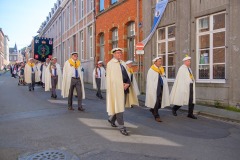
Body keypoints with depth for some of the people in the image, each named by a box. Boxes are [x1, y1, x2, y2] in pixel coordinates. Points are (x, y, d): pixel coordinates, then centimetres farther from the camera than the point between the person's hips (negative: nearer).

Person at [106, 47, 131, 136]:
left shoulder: (123, 63, 16)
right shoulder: (110, 63, -2)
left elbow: (127, 75, 15)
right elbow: (110, 77, -8)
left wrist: (127, 84, -4)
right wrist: (121, 84, -13)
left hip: (124, 87, 7)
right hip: (116, 87, -7)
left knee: (121, 105, 14)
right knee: (118, 106, -5)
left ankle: (112, 119, 36)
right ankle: (121, 127, 2)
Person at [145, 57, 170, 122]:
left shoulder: (161, 70, 13)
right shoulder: (151, 70, -6)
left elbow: (164, 80, 15)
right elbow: (149, 81, -9)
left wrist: (165, 88, 8)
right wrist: (151, 90, -14)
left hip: (161, 88, 6)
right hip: (155, 89, -6)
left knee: (160, 102, 8)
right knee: (156, 102, -2)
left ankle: (152, 109, 34)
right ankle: (156, 116, 11)